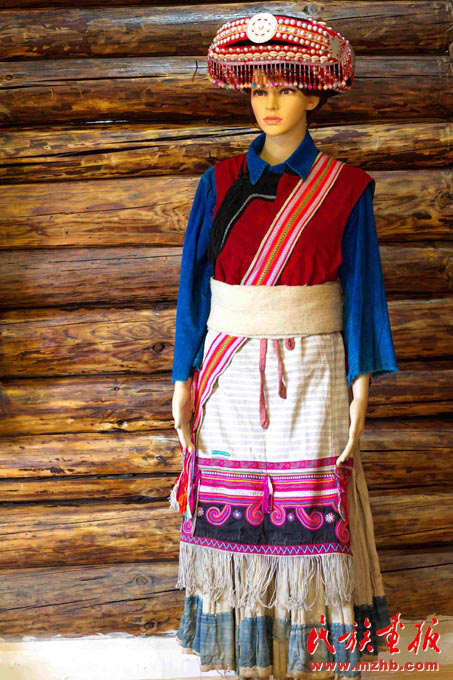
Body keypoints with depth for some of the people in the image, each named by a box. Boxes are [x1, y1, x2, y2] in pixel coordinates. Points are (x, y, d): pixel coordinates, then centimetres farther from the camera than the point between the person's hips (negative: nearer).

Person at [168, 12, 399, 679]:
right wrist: (184, 379, 3)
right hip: (231, 370, 2)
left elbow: (361, 291, 0)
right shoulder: (221, 182, 5)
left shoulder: (345, 188, 0)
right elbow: (194, 282, 6)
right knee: (236, 510, 7)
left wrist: (360, 387, -5)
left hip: (310, 373, -2)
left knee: (310, 514, 3)